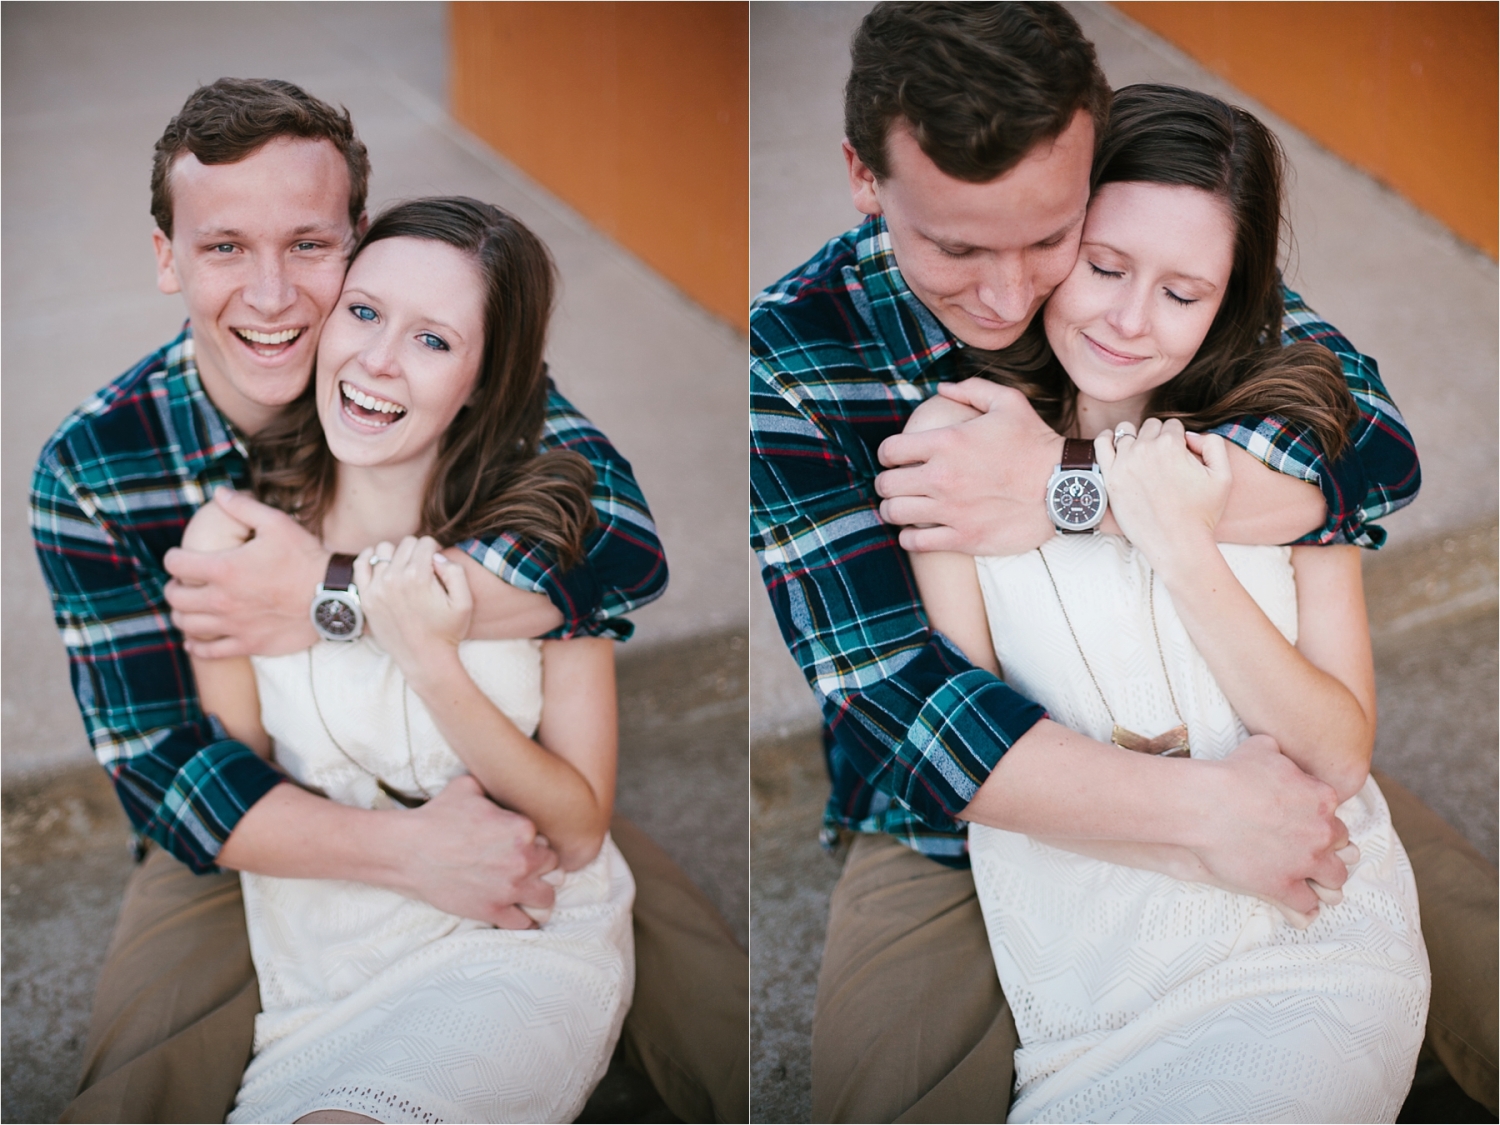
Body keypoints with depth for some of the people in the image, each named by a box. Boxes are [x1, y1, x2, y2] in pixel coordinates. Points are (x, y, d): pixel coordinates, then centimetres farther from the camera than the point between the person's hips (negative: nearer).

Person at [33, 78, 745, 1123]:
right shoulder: (90, 470, -15)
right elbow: (157, 765, -18)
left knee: (720, 1008, -13)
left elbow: (625, 541, -31)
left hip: (490, 790, 1)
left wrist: (334, 598, -37)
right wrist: (408, 851, -34)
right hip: (257, 832, 0)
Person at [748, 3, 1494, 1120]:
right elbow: (891, 695, -23)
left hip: (1232, 752, 3)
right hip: (961, 823, -2)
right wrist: (1201, 808, -32)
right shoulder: (791, 354, -17)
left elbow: (1375, 443, -21)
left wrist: (1070, 490, -31)